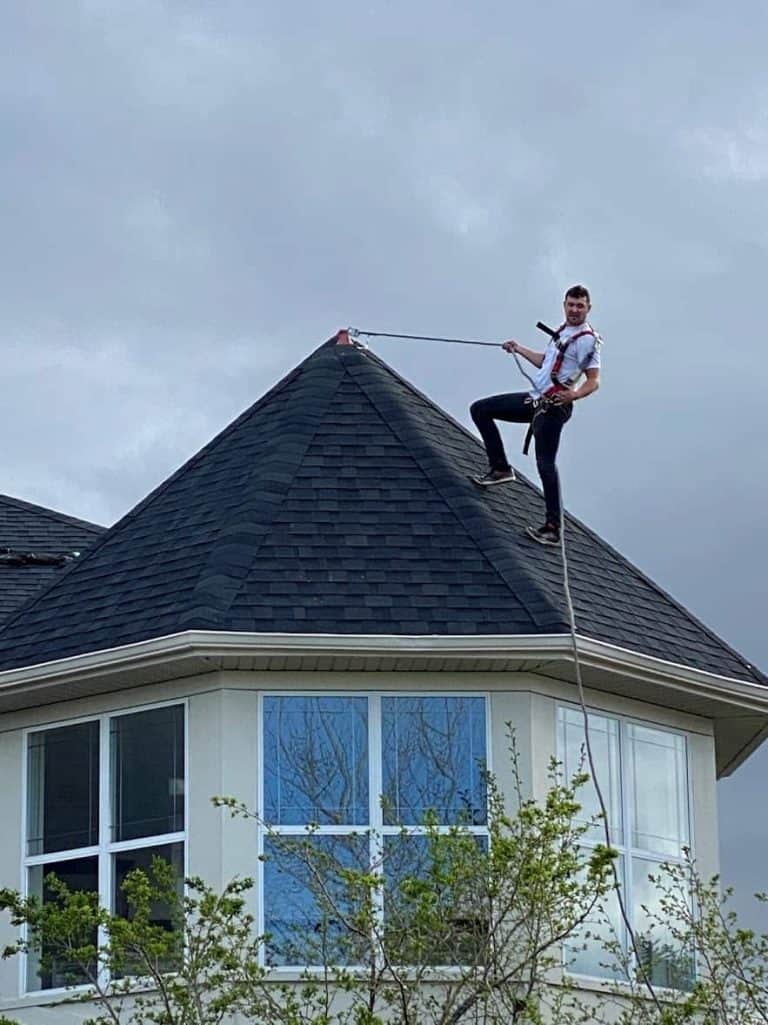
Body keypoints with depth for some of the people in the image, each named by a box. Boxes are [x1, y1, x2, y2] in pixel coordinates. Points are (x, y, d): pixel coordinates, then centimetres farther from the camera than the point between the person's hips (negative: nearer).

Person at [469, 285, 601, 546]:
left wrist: (575, 394, -32)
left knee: (545, 464, -16)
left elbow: (594, 381, -14)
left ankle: (553, 529, -17)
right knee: (480, 410, 13)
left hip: (554, 406, -9)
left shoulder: (588, 339, -9)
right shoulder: (563, 331, 17)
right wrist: (520, 349, 37)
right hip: (535, 399, 9)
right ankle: (500, 468, 12)